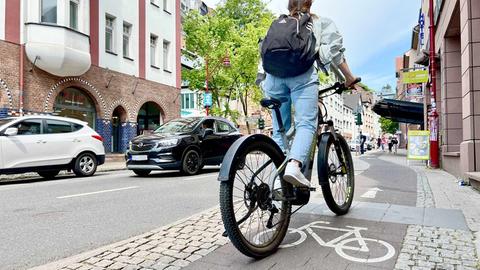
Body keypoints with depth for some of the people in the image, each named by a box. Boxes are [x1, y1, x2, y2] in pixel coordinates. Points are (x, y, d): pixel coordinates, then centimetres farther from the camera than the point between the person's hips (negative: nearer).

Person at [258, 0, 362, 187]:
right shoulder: (320, 22, 27)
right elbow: (334, 50, 16)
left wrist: (264, 84, 30)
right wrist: (350, 78, 18)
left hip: (274, 74, 4)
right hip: (302, 72, -3)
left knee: (279, 130, 4)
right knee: (306, 124, -12)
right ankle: (294, 165, -37)